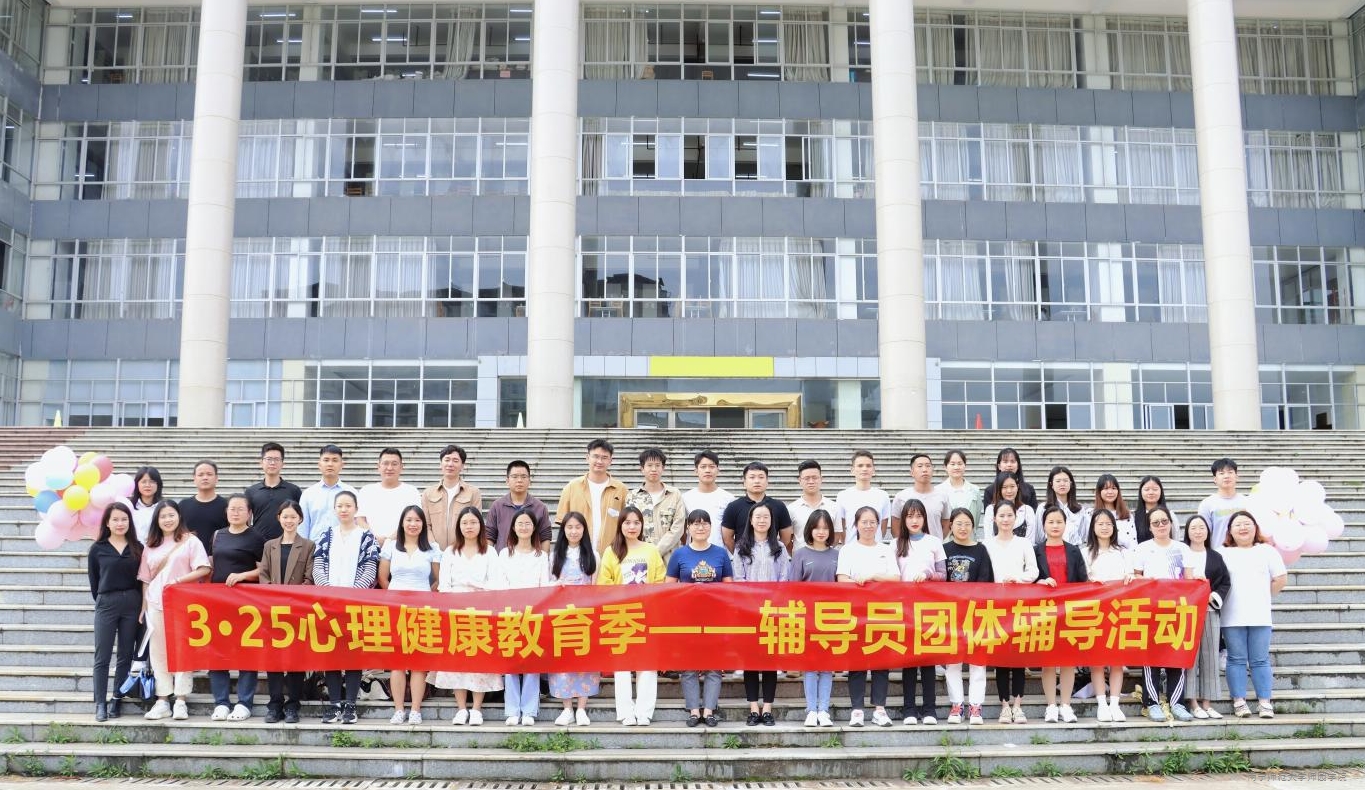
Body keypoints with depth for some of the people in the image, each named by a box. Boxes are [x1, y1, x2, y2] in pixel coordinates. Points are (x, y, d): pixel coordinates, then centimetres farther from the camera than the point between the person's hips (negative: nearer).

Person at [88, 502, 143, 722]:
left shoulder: (137, 548, 5)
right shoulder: (98, 549, 2)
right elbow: (93, 580, 8)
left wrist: (140, 604, -1)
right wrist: (101, 602, 7)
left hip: (132, 604, 1)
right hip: (106, 604, -1)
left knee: (125, 656, 5)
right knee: (102, 656, -1)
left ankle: (117, 701, 13)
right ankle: (100, 703, 3)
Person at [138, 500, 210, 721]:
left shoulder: (190, 541, 1)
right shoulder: (151, 546, 15)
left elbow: (204, 569, -8)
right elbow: (145, 579, 14)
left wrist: (177, 580, -14)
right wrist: (144, 607, 8)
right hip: (156, 604, 4)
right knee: (158, 652, 5)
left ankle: (181, 701, 1)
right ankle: (162, 701, 10)